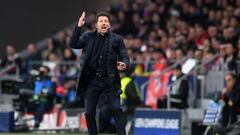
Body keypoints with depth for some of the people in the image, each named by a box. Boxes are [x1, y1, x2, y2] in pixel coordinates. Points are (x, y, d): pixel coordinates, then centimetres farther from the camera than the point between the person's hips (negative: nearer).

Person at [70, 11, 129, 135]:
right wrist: (79, 26, -17)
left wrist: (124, 65, -22)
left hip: (110, 81, -1)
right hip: (92, 81, 1)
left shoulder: (117, 39, 3)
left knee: (117, 110, -11)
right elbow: (74, 44, -7)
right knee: (89, 114, 3)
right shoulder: (88, 37, 6)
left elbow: (125, 57, 2)